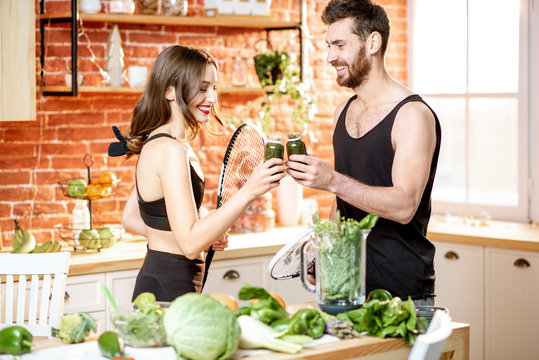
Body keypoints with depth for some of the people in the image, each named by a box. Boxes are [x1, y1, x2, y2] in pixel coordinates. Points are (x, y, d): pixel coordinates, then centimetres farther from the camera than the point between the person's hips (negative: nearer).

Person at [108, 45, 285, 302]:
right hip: (168, 293, -10)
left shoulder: (156, 144, 11)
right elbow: (190, 245, -25)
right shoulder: (170, 151, -19)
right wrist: (248, 192, -30)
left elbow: (130, 218, 19)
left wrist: (206, 236, 12)